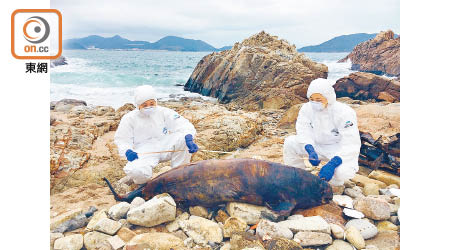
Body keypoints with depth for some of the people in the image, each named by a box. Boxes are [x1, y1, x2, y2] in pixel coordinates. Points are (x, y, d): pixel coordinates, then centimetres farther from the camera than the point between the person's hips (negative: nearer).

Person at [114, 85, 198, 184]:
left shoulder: (163, 112, 2)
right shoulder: (129, 118, 2)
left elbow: (182, 124, -8)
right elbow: (121, 139, 5)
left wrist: (189, 138, -30)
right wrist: (127, 151, -18)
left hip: (164, 148, 2)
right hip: (144, 153, -2)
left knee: (183, 138, -25)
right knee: (136, 172, -35)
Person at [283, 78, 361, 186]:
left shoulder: (344, 112, -23)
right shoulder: (307, 108, -9)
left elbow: (351, 145, -28)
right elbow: (305, 132, -14)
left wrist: (333, 163, -42)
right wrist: (310, 150, -36)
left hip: (340, 151, -4)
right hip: (317, 146, 5)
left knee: (341, 173, -36)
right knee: (289, 143, -17)